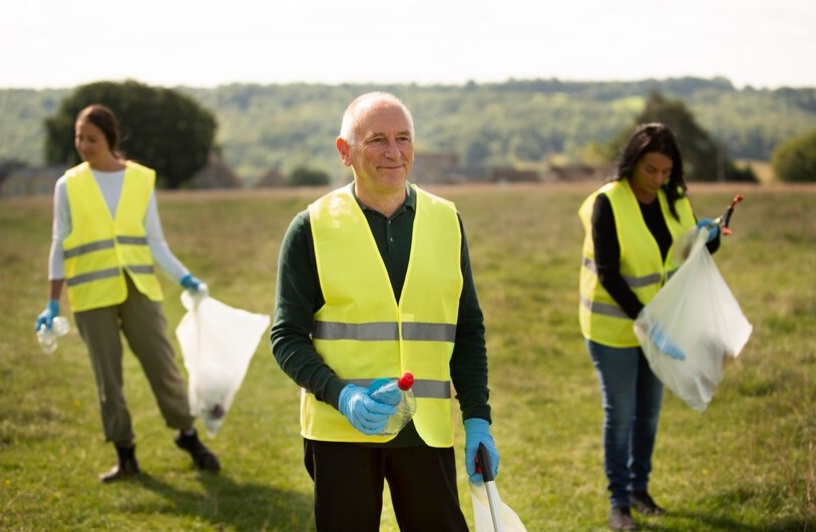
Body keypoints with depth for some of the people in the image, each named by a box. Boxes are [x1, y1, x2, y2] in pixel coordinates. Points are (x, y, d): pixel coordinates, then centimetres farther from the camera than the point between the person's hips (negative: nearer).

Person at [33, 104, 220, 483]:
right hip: (92, 294, 0)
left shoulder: (142, 180, 4)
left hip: (140, 288, 0)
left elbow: (155, 242, 7)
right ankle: (125, 455, 14)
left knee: (163, 365, 1)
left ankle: (189, 437, 20)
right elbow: (60, 246, 4)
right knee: (108, 376, 4)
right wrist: (53, 303, -1)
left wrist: (185, 279, -3)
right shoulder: (69, 185, 2)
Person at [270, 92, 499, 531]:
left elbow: (468, 330, 10)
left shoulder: (446, 221, 6)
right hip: (340, 432, -2)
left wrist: (477, 417, 2)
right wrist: (342, 396, -18)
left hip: (427, 431, 2)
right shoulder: (313, 228, -2)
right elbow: (287, 338, -3)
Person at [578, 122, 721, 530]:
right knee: (620, 413, 2)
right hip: (615, 325, -5)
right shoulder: (607, 203, -19)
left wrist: (709, 238, -17)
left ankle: (639, 487, 32)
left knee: (650, 410, 15)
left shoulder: (674, 200, -2)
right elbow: (607, 273, -23)